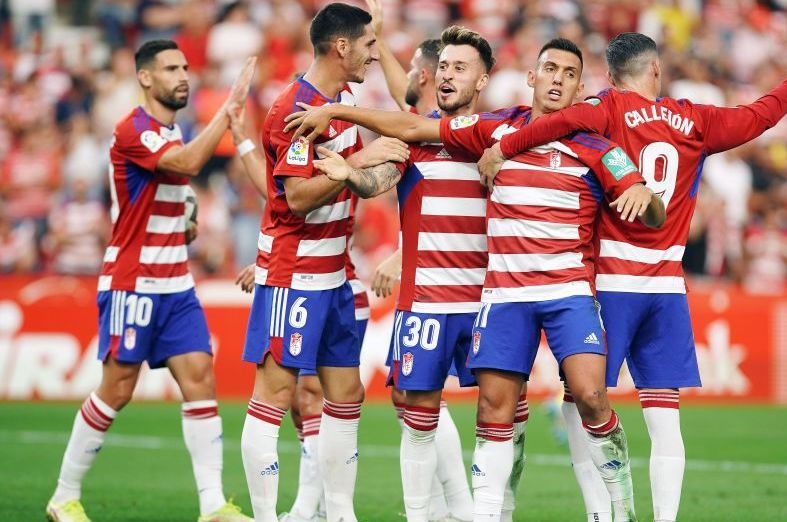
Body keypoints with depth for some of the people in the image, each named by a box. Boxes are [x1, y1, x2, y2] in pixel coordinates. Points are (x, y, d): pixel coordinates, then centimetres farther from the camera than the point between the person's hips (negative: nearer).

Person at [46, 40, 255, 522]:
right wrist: (229, 109, -30)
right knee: (117, 391, -2)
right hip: (132, 283, -8)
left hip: (176, 284, 8)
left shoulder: (174, 133, 14)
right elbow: (188, 163, -32)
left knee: (200, 379, -4)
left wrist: (187, 228, 10)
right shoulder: (134, 131, -13)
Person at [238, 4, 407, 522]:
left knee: (347, 395, 9)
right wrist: (360, 162, -24)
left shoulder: (345, 100, 11)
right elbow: (298, 196, -23)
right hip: (294, 274, -9)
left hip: (334, 275, 9)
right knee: (276, 393, -6)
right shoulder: (296, 108, -17)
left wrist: (387, 163, 8)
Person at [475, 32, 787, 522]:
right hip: (667, 287, 3)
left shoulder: (612, 108, -2)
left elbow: (570, 119, -23)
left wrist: (503, 147, -21)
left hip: (610, 283, -3)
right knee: (664, 418, 5)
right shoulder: (696, 121, 8)